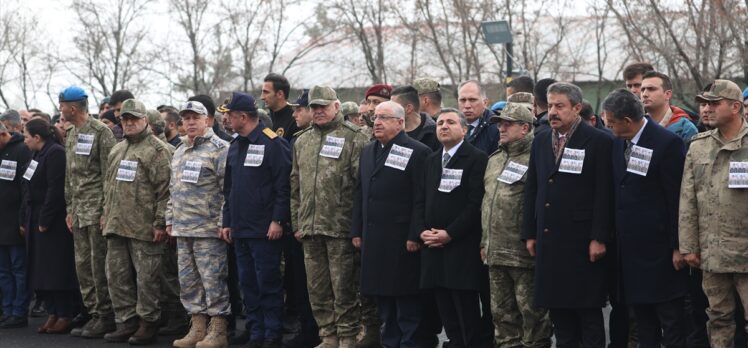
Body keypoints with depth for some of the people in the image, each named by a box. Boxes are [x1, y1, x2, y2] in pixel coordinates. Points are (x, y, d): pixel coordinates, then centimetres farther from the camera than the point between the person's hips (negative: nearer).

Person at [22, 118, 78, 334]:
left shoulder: (55, 153, -13)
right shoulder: (39, 154, 16)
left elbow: (55, 191, -20)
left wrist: (44, 221, -19)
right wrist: (26, 220, 13)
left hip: (53, 225, -9)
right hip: (37, 222, 9)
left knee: (57, 269, -5)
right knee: (40, 270, 9)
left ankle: (65, 316, 0)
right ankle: (53, 314, 15)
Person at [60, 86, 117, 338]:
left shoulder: (101, 132, -10)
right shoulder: (71, 135, 16)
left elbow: (109, 174, -13)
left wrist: (107, 210, -15)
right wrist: (69, 208, 16)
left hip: (97, 209, -8)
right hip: (79, 210, 8)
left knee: (99, 265, -6)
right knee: (83, 265, 9)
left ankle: (106, 316, 0)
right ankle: (94, 314, 15)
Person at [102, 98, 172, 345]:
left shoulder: (157, 150, -6)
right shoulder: (117, 150, 19)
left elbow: (165, 190, -11)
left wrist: (160, 222, -15)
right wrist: (106, 214, 19)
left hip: (143, 227, -8)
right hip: (116, 225, 8)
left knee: (146, 277, -3)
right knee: (117, 275, 8)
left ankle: (148, 324, 5)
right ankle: (126, 322, 16)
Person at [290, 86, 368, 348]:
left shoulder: (353, 138, -3)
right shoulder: (302, 141, 15)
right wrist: (296, 223, 13)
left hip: (340, 227, -6)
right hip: (310, 227, 6)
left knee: (343, 287, -2)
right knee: (317, 287, 10)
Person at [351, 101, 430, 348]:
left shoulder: (417, 152, -6)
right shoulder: (368, 151, 17)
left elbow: (421, 198, -11)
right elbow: (360, 194, 19)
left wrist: (415, 236, -15)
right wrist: (357, 232, 13)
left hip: (402, 241, -7)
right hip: (373, 239, 7)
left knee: (406, 300, -2)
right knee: (382, 296, 11)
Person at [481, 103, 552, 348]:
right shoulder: (495, 160, 18)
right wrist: (485, 241, 20)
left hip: (524, 252, -8)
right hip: (495, 251, 8)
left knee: (531, 310, -2)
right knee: (502, 311, 13)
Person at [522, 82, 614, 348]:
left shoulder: (598, 142, -5)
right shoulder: (541, 141, 12)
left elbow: (604, 194, -9)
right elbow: (532, 189, 14)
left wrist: (599, 238, -14)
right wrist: (530, 234, 10)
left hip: (582, 242, -6)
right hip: (549, 242, 6)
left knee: (588, 311, -1)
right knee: (558, 309, 9)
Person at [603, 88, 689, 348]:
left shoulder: (667, 143, -14)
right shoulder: (618, 142, 7)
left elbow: (677, 198, -13)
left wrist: (678, 247, -14)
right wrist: (613, 235, 10)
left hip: (658, 246, -7)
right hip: (629, 246, 7)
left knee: (671, 323, 0)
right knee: (642, 319, 12)